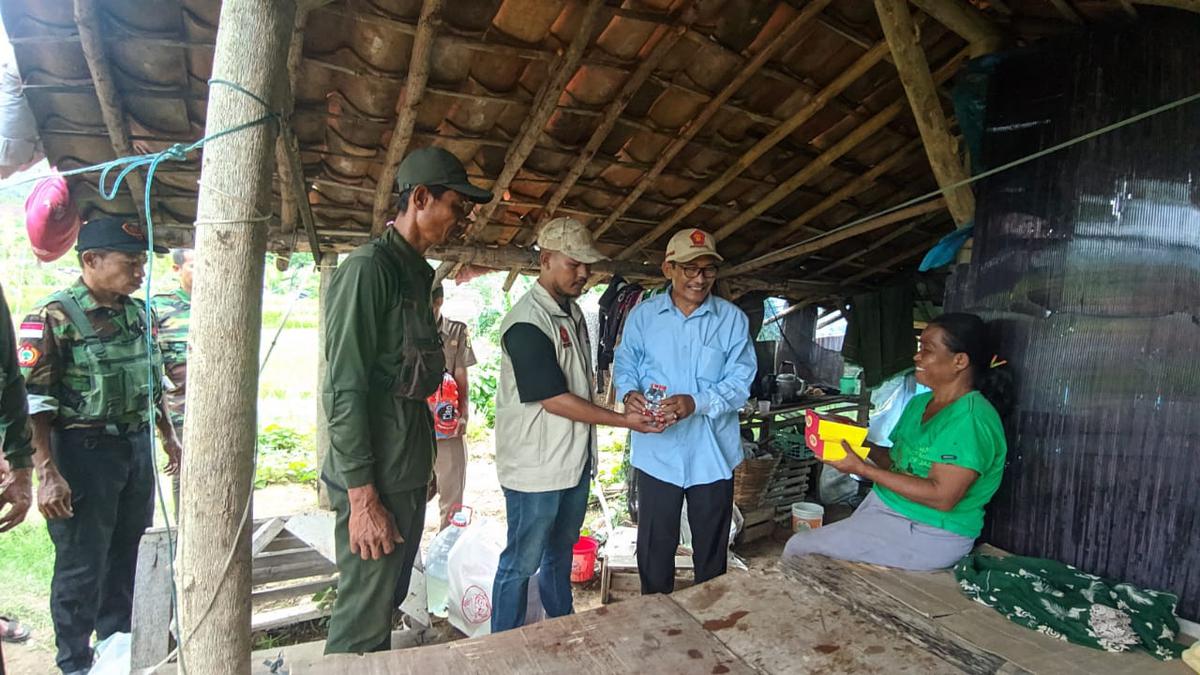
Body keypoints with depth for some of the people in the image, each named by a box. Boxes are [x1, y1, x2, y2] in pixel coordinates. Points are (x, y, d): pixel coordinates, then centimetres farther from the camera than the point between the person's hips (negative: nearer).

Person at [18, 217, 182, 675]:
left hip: (137, 448, 6)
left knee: (125, 553, 18)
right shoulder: (53, 317, -13)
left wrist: (168, 436, 19)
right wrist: (46, 474, -19)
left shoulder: (137, 313, 6)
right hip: (85, 452, -6)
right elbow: (32, 401, -16)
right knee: (81, 564, 7)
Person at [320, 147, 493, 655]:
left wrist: (425, 462, 16)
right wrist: (362, 497, -19)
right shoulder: (368, 268, -15)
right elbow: (344, 390, -19)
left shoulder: (417, 274, 12)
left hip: (409, 474, 9)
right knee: (363, 622, 3)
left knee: (388, 602, 19)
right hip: (375, 480, -9)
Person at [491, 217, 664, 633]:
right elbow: (554, 400, -22)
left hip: (575, 460, 9)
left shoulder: (572, 310, 8)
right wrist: (623, 421, -19)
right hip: (535, 469, -8)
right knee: (521, 564, 7)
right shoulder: (527, 322, -21)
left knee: (561, 551, 24)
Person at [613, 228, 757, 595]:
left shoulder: (732, 319, -3)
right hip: (657, 452, 1)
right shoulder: (643, 315, 1)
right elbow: (625, 365, 7)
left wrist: (696, 403, -26)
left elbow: (740, 381, -9)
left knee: (711, 549, 18)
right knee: (654, 547, 14)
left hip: (712, 454, 0)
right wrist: (630, 393, -17)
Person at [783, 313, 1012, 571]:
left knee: (799, 547, -11)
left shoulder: (971, 419, -19)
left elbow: (942, 497, -24)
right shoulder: (919, 403, 10)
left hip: (927, 535, -8)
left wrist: (863, 469, -24)